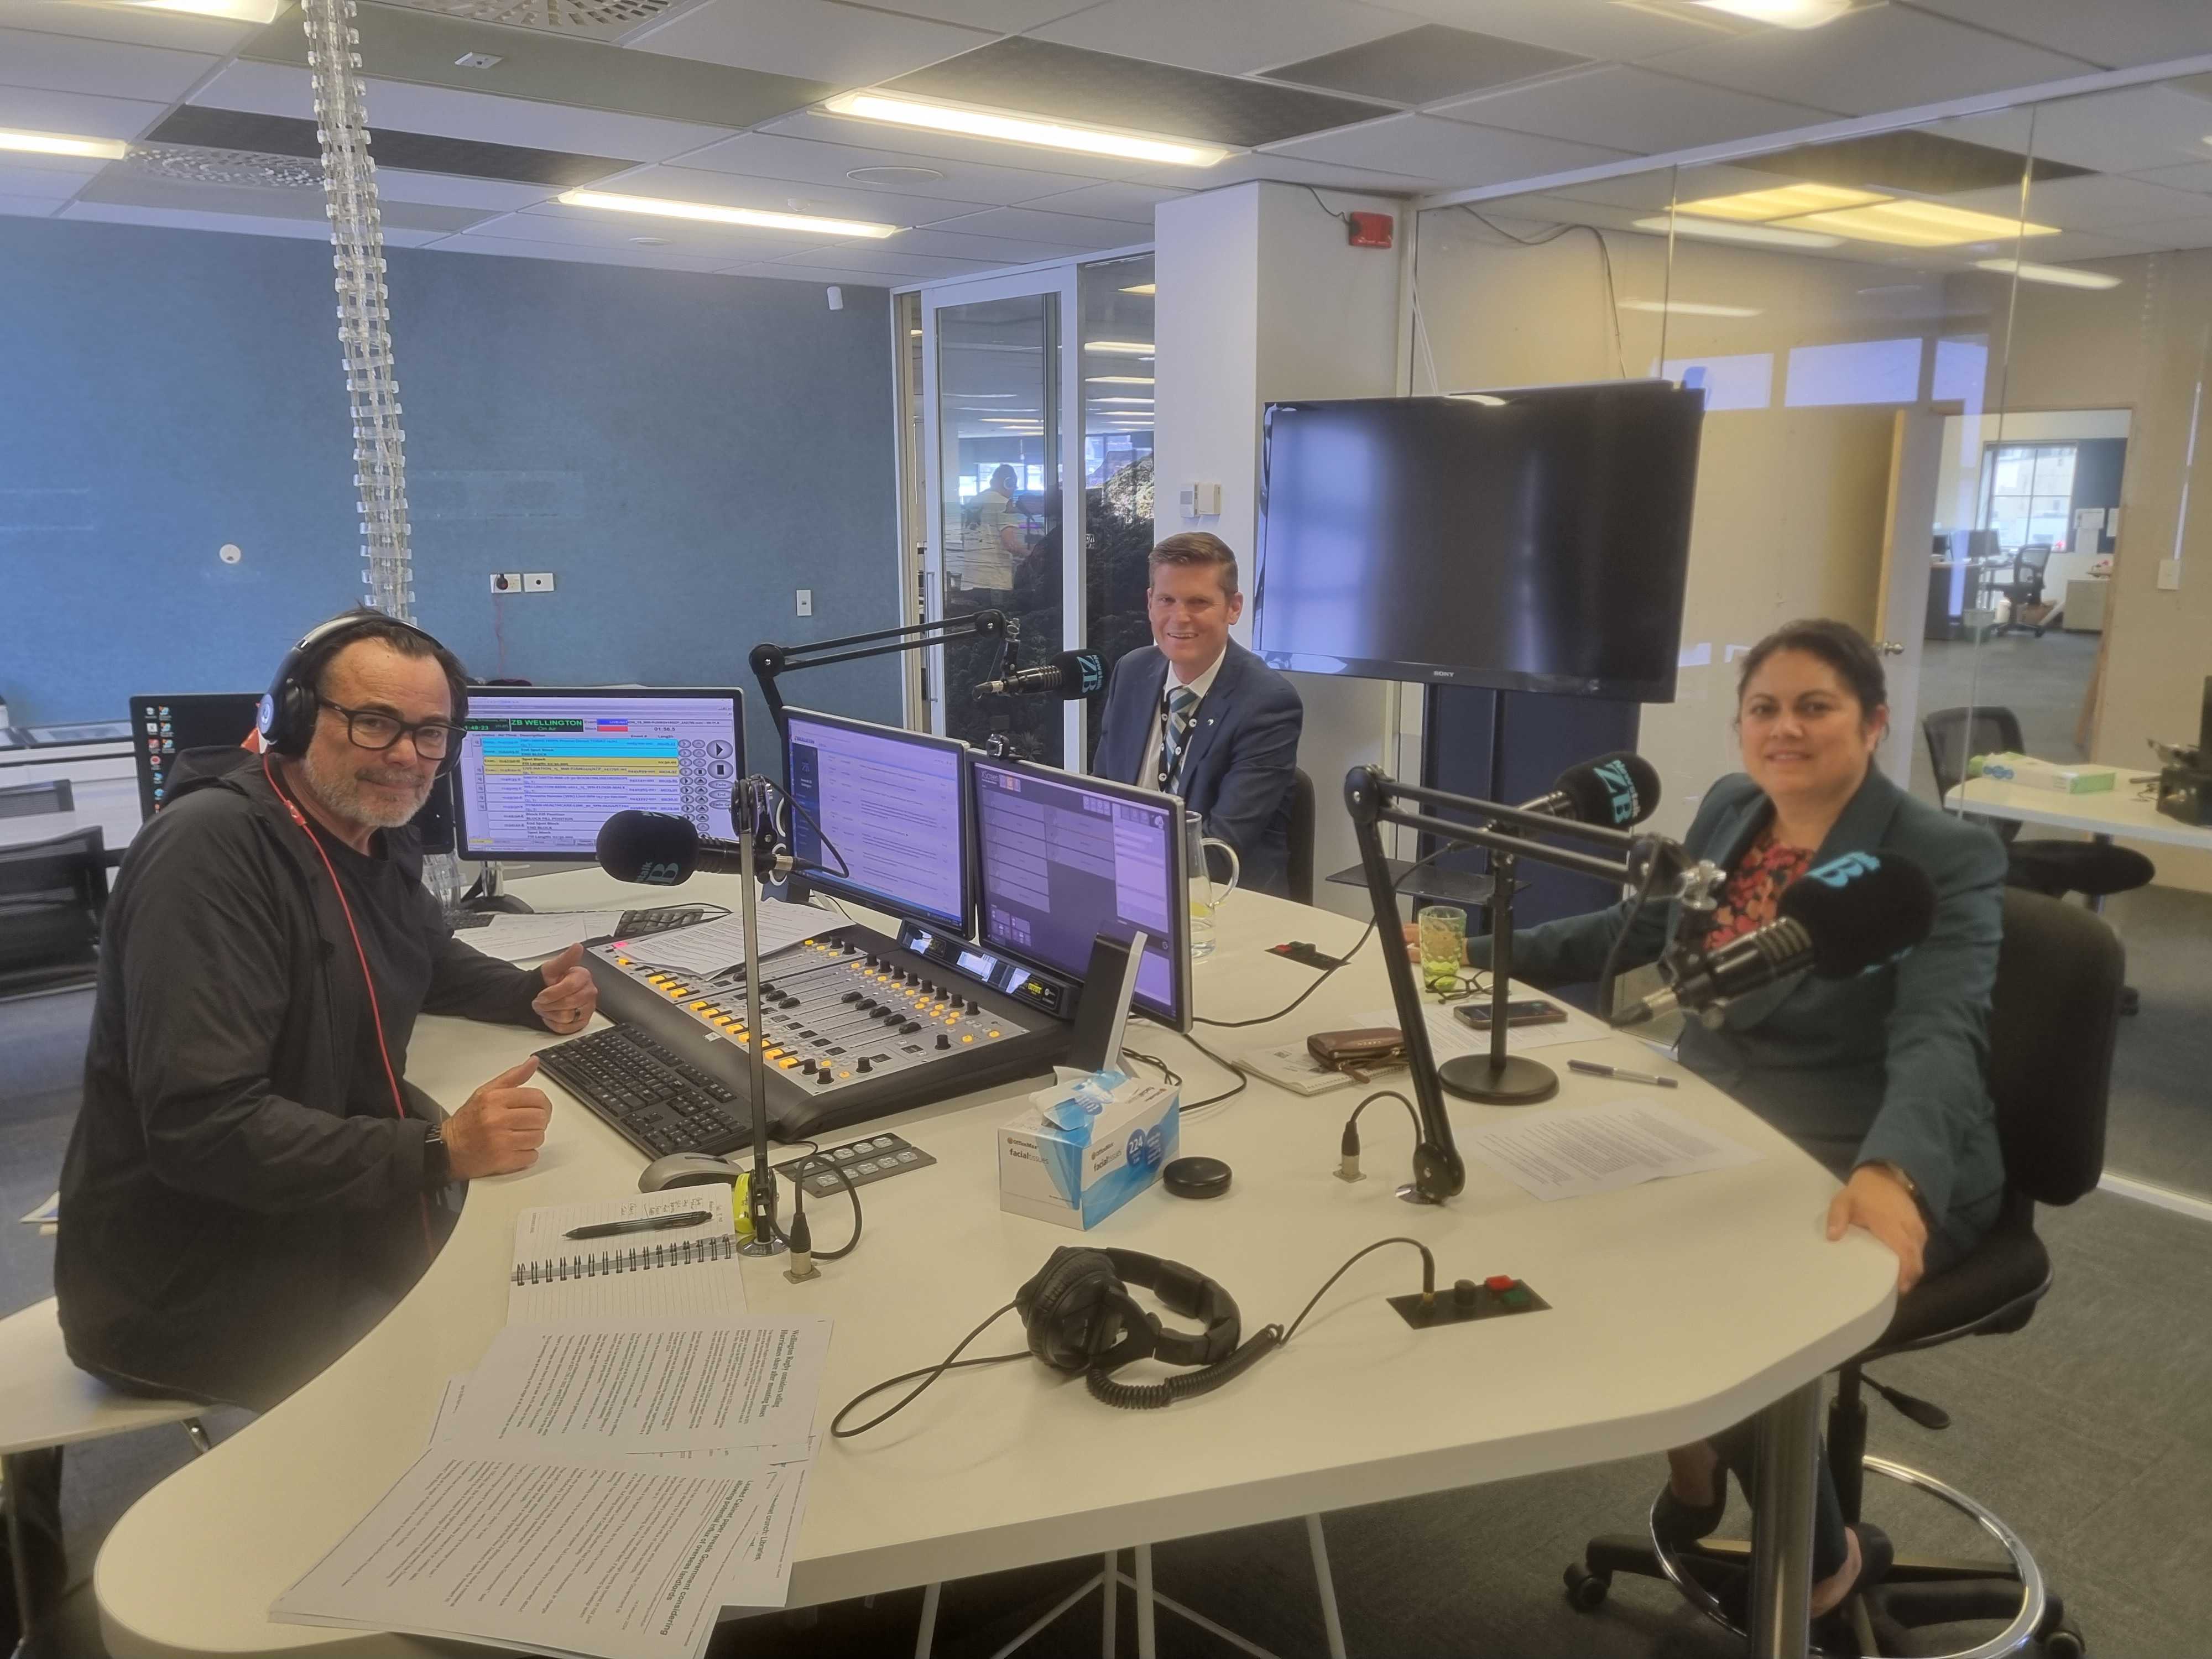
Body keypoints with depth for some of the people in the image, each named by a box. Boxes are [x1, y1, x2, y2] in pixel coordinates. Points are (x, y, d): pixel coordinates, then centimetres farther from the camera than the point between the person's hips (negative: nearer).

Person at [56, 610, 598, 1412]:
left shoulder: (380, 844, 5)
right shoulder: (210, 849, -23)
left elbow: (428, 958, 27)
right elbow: (200, 1125, -30)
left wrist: (532, 994, 6)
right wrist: (439, 1153, -34)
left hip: (334, 1225, 9)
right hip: (194, 1285, -8)